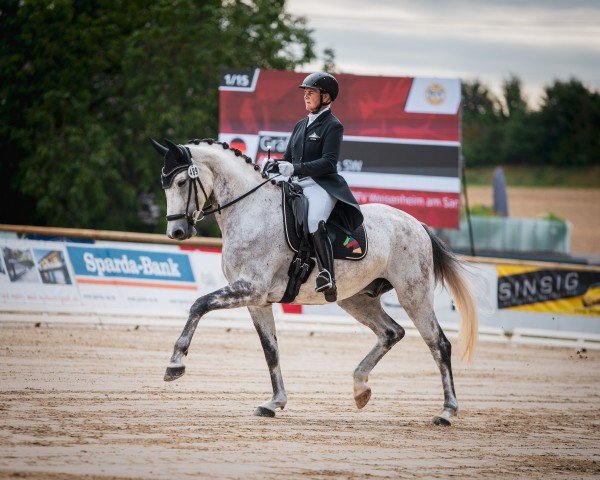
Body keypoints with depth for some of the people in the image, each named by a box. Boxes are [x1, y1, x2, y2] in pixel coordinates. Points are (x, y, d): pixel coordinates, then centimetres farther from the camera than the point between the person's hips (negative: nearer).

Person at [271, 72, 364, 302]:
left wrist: (295, 169, -22)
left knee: (314, 222, -35)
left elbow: (328, 163, -12)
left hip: (322, 186, -8)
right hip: (296, 186, 8)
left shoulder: (333, 126, -1)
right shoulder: (300, 126, 21)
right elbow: (287, 158, 24)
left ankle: (328, 279, -41)